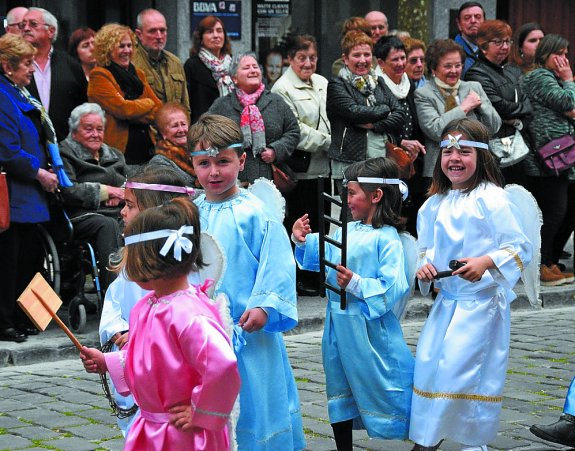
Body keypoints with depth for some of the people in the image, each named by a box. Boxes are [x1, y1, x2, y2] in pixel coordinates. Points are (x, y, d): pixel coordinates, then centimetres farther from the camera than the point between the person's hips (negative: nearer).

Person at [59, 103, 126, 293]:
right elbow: (68, 191, -9)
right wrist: (106, 191, -5)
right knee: (108, 225, -38)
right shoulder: (65, 154, 7)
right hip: (82, 215, -5)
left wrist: (120, 195, -4)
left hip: (119, 212, 5)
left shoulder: (115, 155, 29)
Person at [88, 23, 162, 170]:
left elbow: (159, 110, 9)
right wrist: (147, 103, 2)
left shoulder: (138, 74, 18)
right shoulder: (99, 76, -3)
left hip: (146, 152, 6)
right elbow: (123, 108, -15)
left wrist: (134, 116, -9)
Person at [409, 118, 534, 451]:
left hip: (482, 301, -6)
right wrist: (425, 265, -4)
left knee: (461, 366, -11)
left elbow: (520, 248, -14)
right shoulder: (435, 204, 8)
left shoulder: (492, 198, -11)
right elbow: (427, 247, 19)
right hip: (446, 299, 6)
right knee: (428, 362, 4)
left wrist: (485, 263, -28)